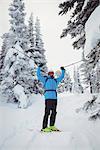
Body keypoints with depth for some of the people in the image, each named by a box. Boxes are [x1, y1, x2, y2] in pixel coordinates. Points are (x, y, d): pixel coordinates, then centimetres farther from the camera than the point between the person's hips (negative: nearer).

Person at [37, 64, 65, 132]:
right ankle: (44, 127, -8)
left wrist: (63, 70, 33)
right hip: (48, 98, -6)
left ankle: (51, 125, 19)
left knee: (54, 112, 9)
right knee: (47, 112, -10)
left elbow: (62, 77, 37)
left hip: (55, 98, 6)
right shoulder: (45, 79, 12)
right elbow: (38, 75, 9)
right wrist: (39, 67, 5)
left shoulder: (56, 80, 24)